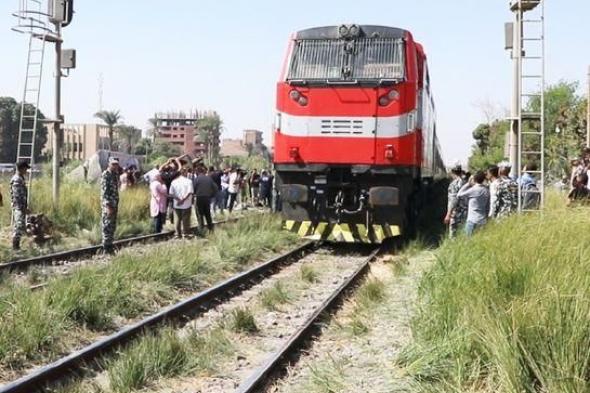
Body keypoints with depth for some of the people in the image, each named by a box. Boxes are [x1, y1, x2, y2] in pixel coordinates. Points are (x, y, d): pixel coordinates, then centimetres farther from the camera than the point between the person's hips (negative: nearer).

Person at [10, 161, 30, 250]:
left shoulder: (20, 179, 14)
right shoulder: (17, 180, -17)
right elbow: (17, 196, -21)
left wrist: (25, 207, 21)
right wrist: (24, 208, -21)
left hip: (21, 207, 10)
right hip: (19, 207, -10)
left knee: (17, 226, 13)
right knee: (19, 226, -10)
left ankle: (16, 246, 18)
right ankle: (15, 246, -8)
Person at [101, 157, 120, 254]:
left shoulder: (116, 174, 13)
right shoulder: (105, 175, -12)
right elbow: (104, 191, -18)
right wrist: (108, 205, -24)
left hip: (114, 204, 8)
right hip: (108, 204, -8)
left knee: (113, 226, 11)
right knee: (107, 226, -7)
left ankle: (110, 245, 18)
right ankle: (106, 248, -4)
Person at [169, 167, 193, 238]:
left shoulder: (174, 181, 0)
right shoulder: (188, 181, -9)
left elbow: (171, 193, -5)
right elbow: (190, 192, -17)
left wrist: (178, 199, -8)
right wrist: (183, 199, -14)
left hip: (176, 205, 3)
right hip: (187, 204, -3)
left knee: (177, 219, 12)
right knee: (185, 219, 7)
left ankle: (178, 234, 16)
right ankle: (185, 233, 10)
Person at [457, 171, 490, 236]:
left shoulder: (474, 190, -15)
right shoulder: (486, 190, 4)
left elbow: (459, 195, -4)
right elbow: (488, 207, 10)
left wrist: (468, 184, -2)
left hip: (473, 221, -7)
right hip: (483, 221, 7)